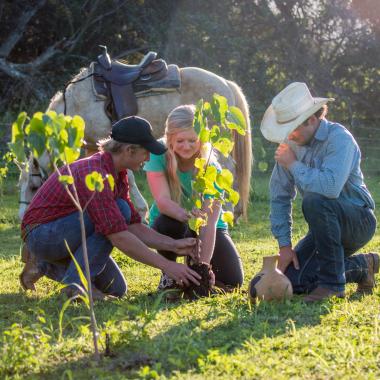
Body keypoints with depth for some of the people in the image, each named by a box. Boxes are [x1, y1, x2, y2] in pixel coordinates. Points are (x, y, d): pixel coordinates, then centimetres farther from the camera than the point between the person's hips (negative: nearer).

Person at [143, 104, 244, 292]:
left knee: (233, 280, -16)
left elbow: (209, 223, -32)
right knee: (170, 224, -38)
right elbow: (162, 201, -31)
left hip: (206, 227, 1)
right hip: (170, 223, -1)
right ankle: (169, 273, -8)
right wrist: (186, 215, -53)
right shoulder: (158, 155, -21)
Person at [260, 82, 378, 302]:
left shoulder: (339, 138, -21)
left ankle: (332, 282, -21)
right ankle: (361, 267, 13)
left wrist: (294, 165, -24)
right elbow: (279, 197, 4)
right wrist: (284, 245, -2)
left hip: (359, 221, -7)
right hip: (328, 228, 7)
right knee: (292, 280, -9)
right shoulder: (291, 144, 0)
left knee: (315, 200, -35)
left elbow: (331, 187, -39)